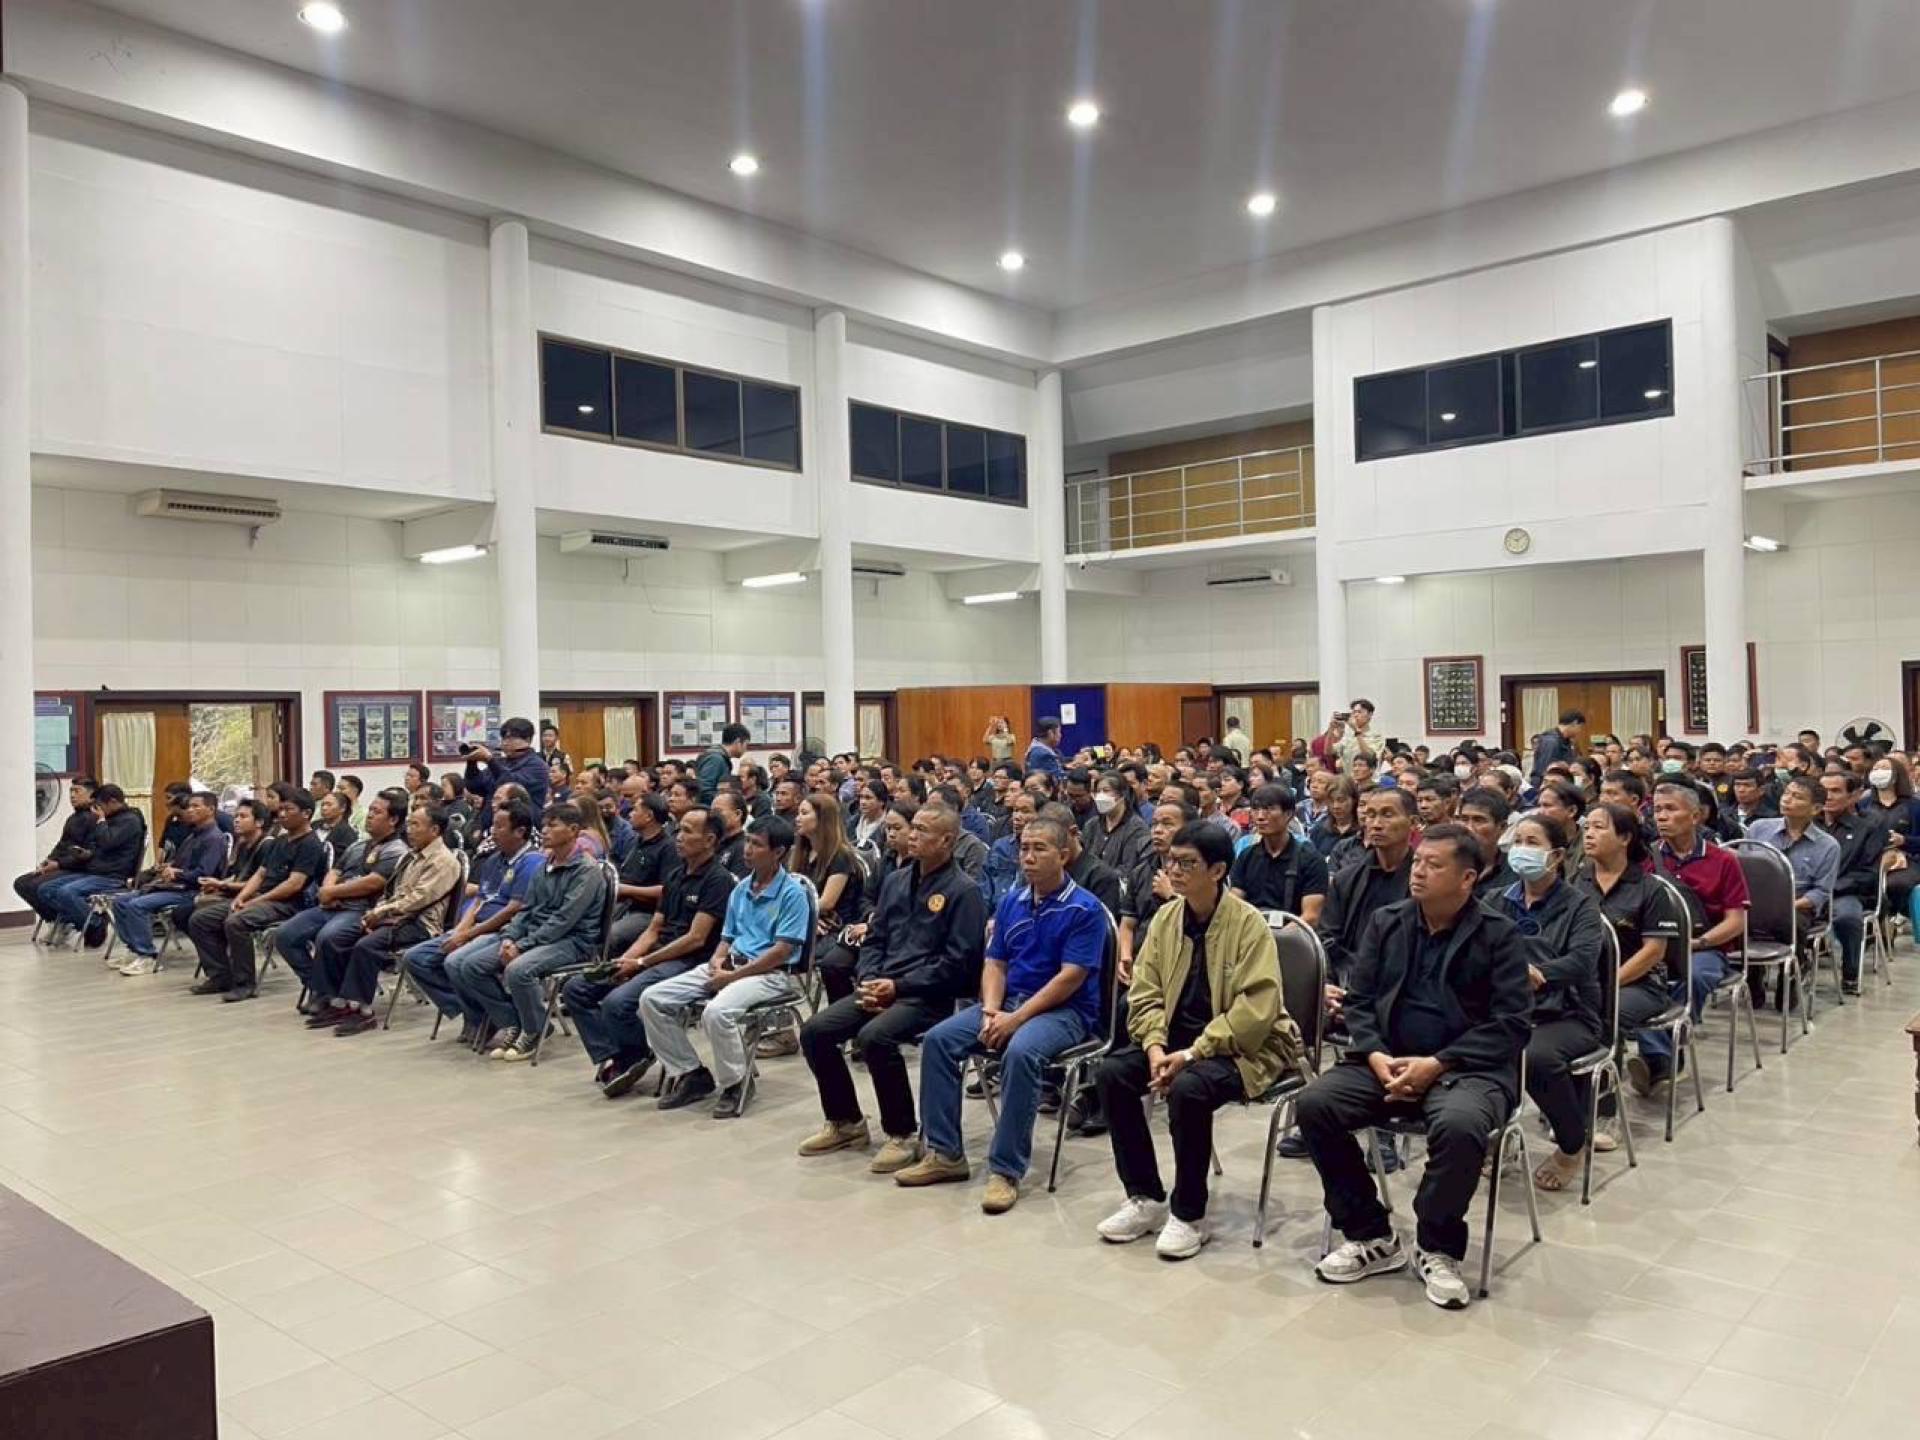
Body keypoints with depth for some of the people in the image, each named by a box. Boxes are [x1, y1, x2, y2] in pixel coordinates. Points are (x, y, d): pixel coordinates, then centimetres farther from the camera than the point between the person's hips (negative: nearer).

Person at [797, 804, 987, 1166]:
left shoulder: (963, 891, -7)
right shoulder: (895, 881, 16)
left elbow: (958, 961, -13)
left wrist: (899, 986, -16)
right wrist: (869, 981, -2)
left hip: (928, 997, -7)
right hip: (881, 988, 8)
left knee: (874, 1036, -33)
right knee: (814, 1032, -7)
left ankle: (903, 1134, -13)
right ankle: (846, 1122, 12)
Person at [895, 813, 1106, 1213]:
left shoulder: (1085, 909, -10)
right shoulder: (1011, 903, 10)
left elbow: (1071, 978, -16)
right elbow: (995, 964, 10)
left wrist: (1015, 1019, -20)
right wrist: (990, 1011, -10)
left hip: (1064, 1010, -6)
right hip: (1008, 1002, 7)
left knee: (1021, 1052, -37)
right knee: (939, 1039, -14)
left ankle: (1006, 1169, -25)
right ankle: (945, 1152, -5)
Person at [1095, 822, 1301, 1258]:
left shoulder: (1248, 923, -16)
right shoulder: (1166, 917, 2)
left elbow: (1255, 1011, -22)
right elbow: (1145, 993, 3)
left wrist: (1193, 1053, -25)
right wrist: (1155, 1046, -15)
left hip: (1244, 1046, -6)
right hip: (1179, 1038, 7)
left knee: (1187, 1087, -33)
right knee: (1112, 1071, -15)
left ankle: (1189, 1214, -12)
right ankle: (1145, 1198, 0)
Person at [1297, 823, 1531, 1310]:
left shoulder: (1498, 934, -1)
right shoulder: (1386, 923, 11)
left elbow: (1511, 1023, -8)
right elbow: (1358, 1001, 10)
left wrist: (1437, 1064, -17)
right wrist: (1375, 1055, -10)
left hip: (1468, 1067, -4)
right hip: (1387, 1061, 4)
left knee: (1458, 1125, -37)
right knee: (1313, 1105, -20)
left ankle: (1438, 1250, -8)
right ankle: (1371, 1237, -1)